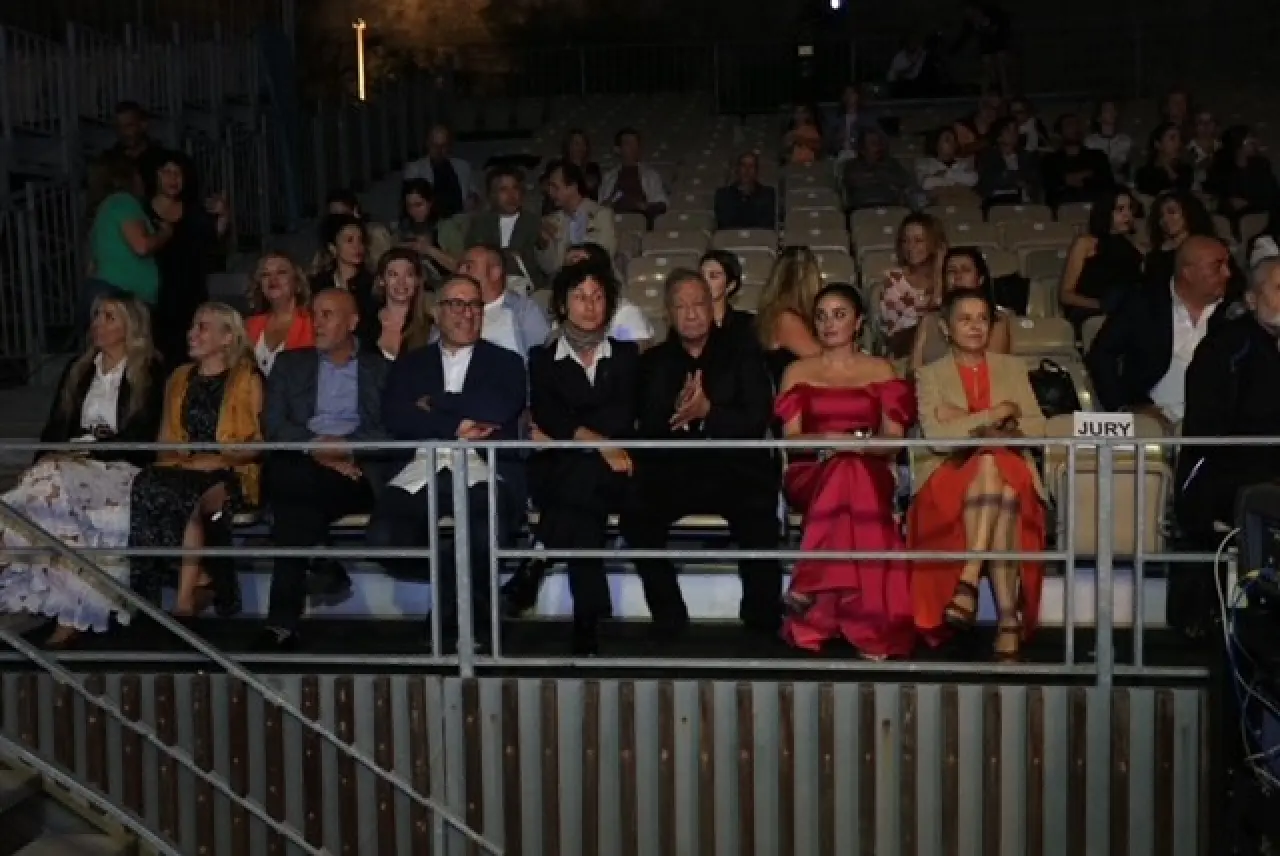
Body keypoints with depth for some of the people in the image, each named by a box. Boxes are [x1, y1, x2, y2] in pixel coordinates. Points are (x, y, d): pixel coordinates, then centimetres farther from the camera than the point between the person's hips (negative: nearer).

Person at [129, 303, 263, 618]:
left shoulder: (247, 380, 6)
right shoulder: (179, 379, 22)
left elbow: (258, 442, -1)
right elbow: (167, 439, 22)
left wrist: (217, 460, -15)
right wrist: (180, 459, 0)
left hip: (228, 475, -5)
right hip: (183, 472, 5)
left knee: (190, 500, -37)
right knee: (148, 484, -30)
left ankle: (187, 595, -30)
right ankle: (200, 580, -29)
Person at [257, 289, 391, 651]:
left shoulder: (381, 368, 17)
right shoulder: (291, 363, 23)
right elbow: (273, 423, 9)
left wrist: (348, 446, -15)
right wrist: (315, 449, -11)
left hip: (357, 472, -2)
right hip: (302, 465, 2)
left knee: (293, 501, -34)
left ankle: (284, 619, -27)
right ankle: (323, 563, -22)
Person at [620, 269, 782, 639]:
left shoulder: (743, 353, 10)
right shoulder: (654, 361, 14)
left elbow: (757, 421, -2)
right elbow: (647, 428, 3)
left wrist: (708, 411, -18)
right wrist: (676, 412, -19)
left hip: (735, 470, -2)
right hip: (674, 472, 2)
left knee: (759, 515, -31)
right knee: (635, 516, -26)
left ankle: (761, 622, -9)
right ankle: (668, 618, -9)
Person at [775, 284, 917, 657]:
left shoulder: (880, 370, 17)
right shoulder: (798, 372, 17)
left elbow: (893, 440, 7)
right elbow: (791, 440, 6)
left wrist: (862, 445, -15)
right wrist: (828, 439, -15)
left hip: (870, 473, 0)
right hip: (811, 473, 0)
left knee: (852, 473, -39)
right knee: (845, 475, -38)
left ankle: (811, 591, -37)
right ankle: (861, 620, -39)